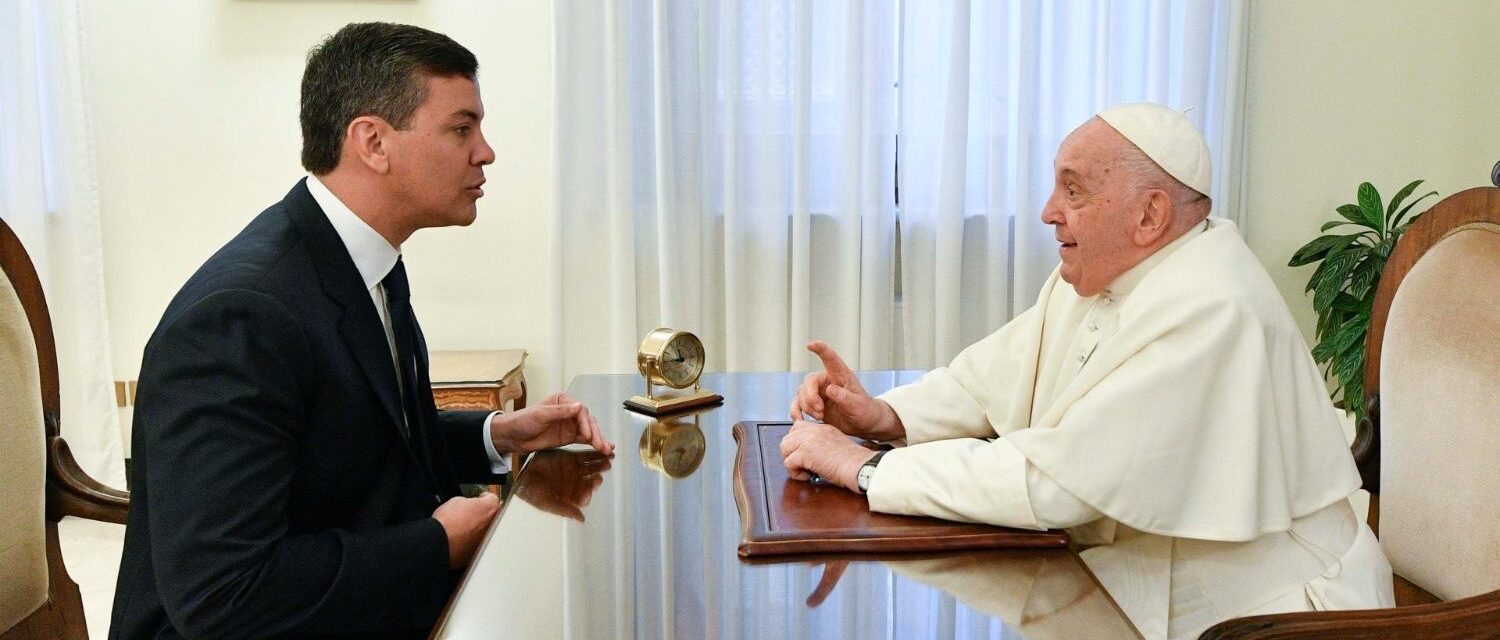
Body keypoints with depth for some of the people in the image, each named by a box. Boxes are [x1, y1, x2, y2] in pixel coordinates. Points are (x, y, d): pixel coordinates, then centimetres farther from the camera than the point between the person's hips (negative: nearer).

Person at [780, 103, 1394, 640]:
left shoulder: (1210, 312, -25)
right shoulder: (1092, 278, 5)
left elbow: (1051, 482, -30)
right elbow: (983, 382, 10)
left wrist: (863, 468, -23)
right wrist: (884, 415, -10)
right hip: (1131, 582, 8)